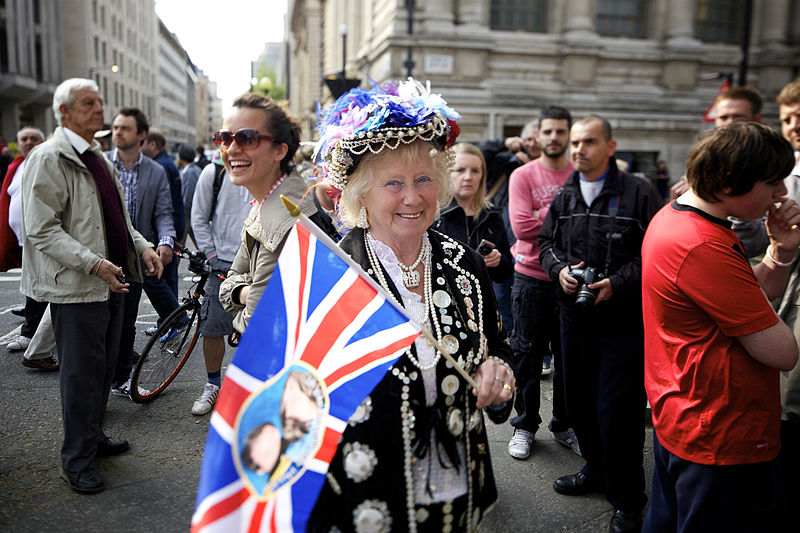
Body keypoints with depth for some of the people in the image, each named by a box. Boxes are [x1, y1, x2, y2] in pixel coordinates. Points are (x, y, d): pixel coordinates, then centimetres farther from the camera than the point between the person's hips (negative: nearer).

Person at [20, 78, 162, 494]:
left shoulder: (98, 158, 17)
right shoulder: (49, 158, -11)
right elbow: (41, 230, -18)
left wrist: (142, 246, 9)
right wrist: (93, 262, -25)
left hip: (111, 283, 9)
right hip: (75, 287, -9)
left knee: (104, 366, 17)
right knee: (81, 373, -1)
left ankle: (94, 436, 33)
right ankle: (76, 460, 12)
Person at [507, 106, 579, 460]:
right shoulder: (523, 175, -1)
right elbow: (522, 226, -14)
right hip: (531, 277, -2)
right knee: (527, 355, 8)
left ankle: (564, 425, 27)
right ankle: (525, 425, 23)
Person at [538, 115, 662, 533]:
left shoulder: (638, 193, -7)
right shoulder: (564, 197, 10)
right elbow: (546, 242, 16)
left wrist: (616, 283, -19)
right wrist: (559, 269, -4)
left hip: (623, 319, -6)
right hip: (574, 317, 6)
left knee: (617, 410, -1)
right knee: (580, 400, 16)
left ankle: (626, 499, 18)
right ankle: (597, 469, 40)